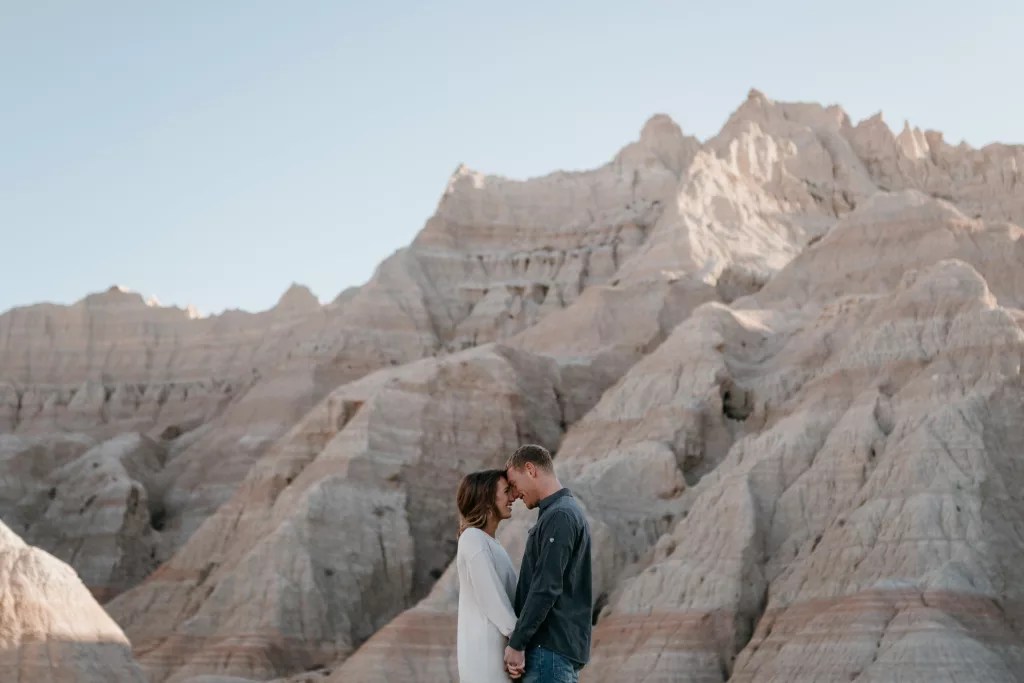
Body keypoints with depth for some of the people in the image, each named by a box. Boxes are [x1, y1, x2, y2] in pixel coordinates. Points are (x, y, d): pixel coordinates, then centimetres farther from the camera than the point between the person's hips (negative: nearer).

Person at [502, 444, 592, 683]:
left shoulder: (559, 517, -13)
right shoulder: (568, 512, 19)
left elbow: (546, 588, -20)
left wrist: (516, 643, -17)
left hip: (551, 646, -10)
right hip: (565, 645, 10)